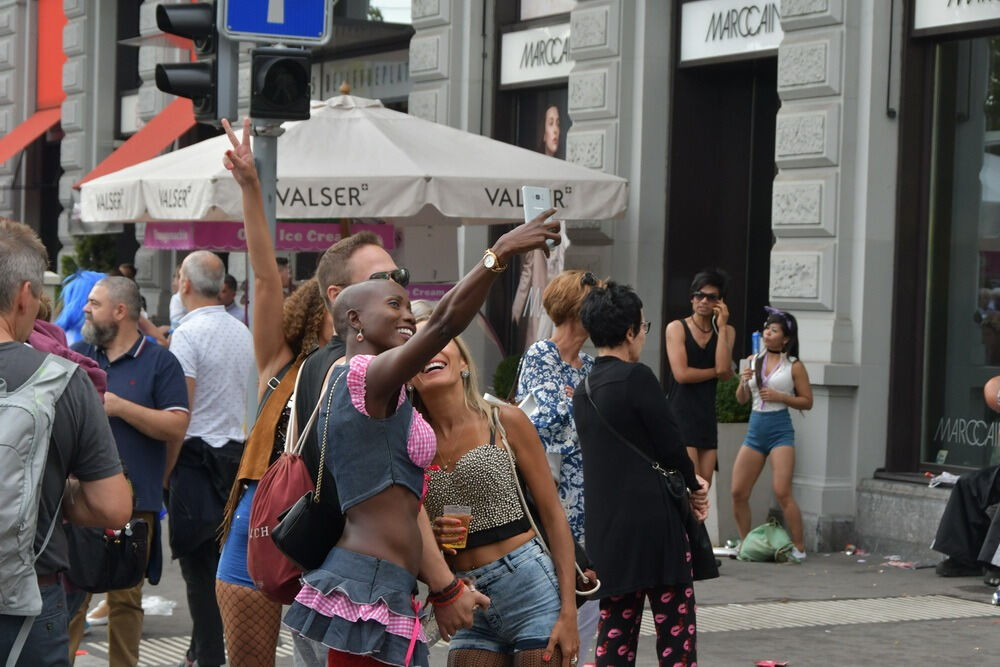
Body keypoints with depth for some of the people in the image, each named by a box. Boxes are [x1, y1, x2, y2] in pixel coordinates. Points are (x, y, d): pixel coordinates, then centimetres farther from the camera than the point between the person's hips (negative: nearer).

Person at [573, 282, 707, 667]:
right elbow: (670, 448, -11)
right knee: (676, 632, 0)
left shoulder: (582, 392, 11)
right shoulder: (637, 377, -12)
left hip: (606, 531, 7)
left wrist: (687, 485, 11)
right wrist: (693, 485, 9)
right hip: (654, 526, -7)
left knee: (615, 634, 10)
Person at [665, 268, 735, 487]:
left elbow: (725, 371, -9)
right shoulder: (677, 328, -4)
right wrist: (715, 371, -5)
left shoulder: (726, 331, 8)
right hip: (681, 414, -5)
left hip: (708, 416, 6)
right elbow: (681, 374, -15)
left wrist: (721, 326, -8)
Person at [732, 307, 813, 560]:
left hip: (780, 430, -5)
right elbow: (741, 399, 15)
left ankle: (799, 548, -4)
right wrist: (743, 382, -5)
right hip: (755, 429, 5)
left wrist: (779, 397, -13)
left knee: (782, 492, -13)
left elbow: (807, 401, -1)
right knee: (738, 492, 3)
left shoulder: (793, 366, -1)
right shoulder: (753, 361, 10)